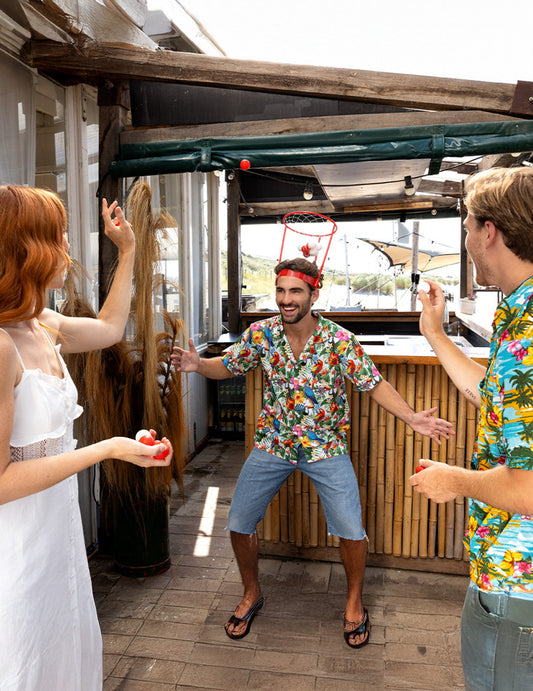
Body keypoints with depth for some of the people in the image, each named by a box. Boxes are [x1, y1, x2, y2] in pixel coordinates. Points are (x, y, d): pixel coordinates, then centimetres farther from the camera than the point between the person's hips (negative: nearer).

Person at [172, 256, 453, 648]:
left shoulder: (339, 340, -15)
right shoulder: (261, 333, -8)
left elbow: (375, 384, -13)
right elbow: (227, 366, 3)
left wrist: (412, 417, -27)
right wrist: (198, 364, -18)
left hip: (326, 447, -2)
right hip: (273, 445, 3)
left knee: (351, 531, -5)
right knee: (239, 524, 4)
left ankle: (355, 602, 27)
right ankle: (252, 594, 33)